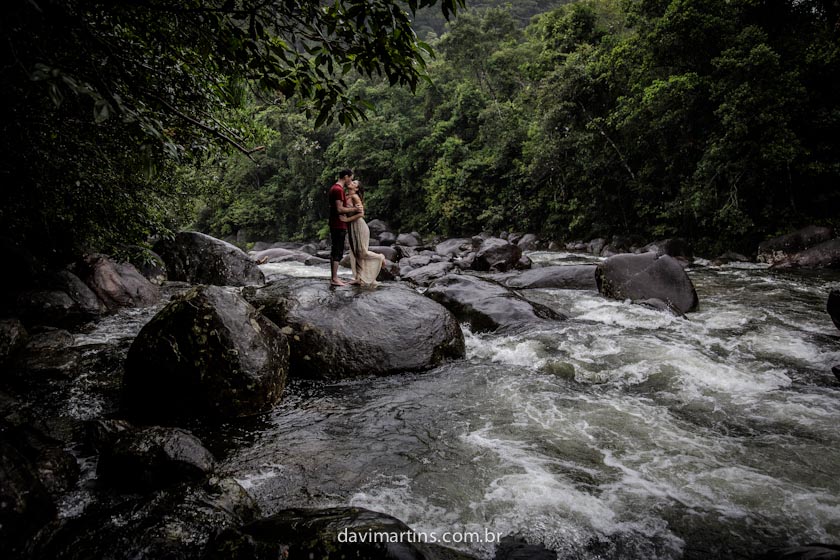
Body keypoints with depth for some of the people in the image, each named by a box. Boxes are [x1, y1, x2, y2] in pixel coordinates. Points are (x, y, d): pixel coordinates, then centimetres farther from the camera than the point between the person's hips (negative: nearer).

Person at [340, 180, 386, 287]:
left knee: (362, 252, -4)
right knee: (355, 252, 7)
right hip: (351, 227, 8)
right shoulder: (347, 196, 11)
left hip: (359, 226, -8)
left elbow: (361, 214, -18)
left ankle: (380, 257, 21)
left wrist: (347, 219, -18)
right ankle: (359, 278, 12)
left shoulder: (355, 196, -11)